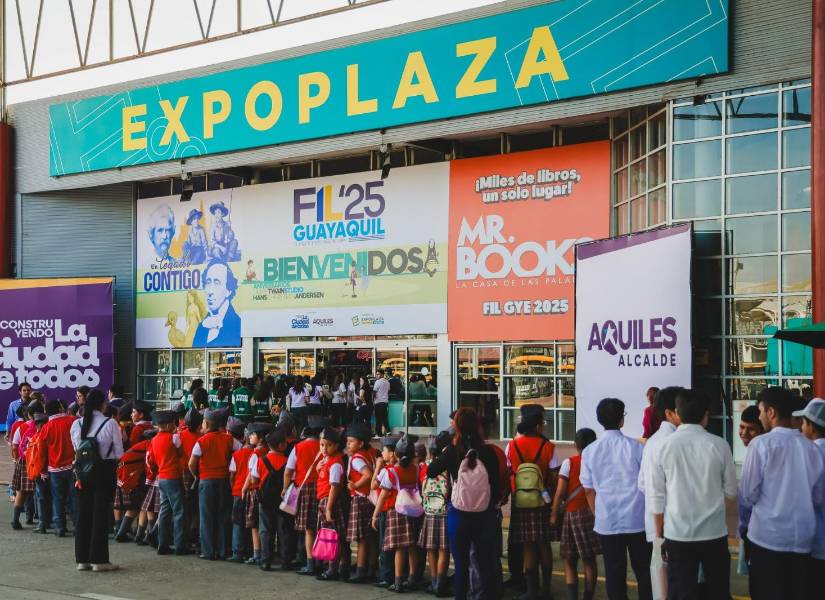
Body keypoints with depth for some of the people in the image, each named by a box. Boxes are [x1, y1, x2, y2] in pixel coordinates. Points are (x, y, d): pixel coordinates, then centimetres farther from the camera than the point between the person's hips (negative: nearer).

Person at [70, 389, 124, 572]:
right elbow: (119, 453, -8)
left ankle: (82, 559, 16)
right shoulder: (110, 424, -12)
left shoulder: (76, 424, 0)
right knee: (101, 514, 2)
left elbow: (76, 449, 8)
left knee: (83, 513, 11)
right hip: (105, 471, -4)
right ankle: (99, 559, 5)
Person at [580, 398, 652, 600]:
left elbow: (589, 490, 5)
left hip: (606, 522, 2)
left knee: (614, 573, 7)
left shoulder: (589, 451, 0)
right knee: (644, 571, 9)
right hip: (637, 521, -2)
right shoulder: (635, 446, -6)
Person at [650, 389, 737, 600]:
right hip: (714, 532, 0)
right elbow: (731, 491, 2)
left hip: (677, 533, 0)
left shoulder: (664, 446, -5)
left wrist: (659, 533, 10)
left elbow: (657, 496, -1)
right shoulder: (719, 445, -6)